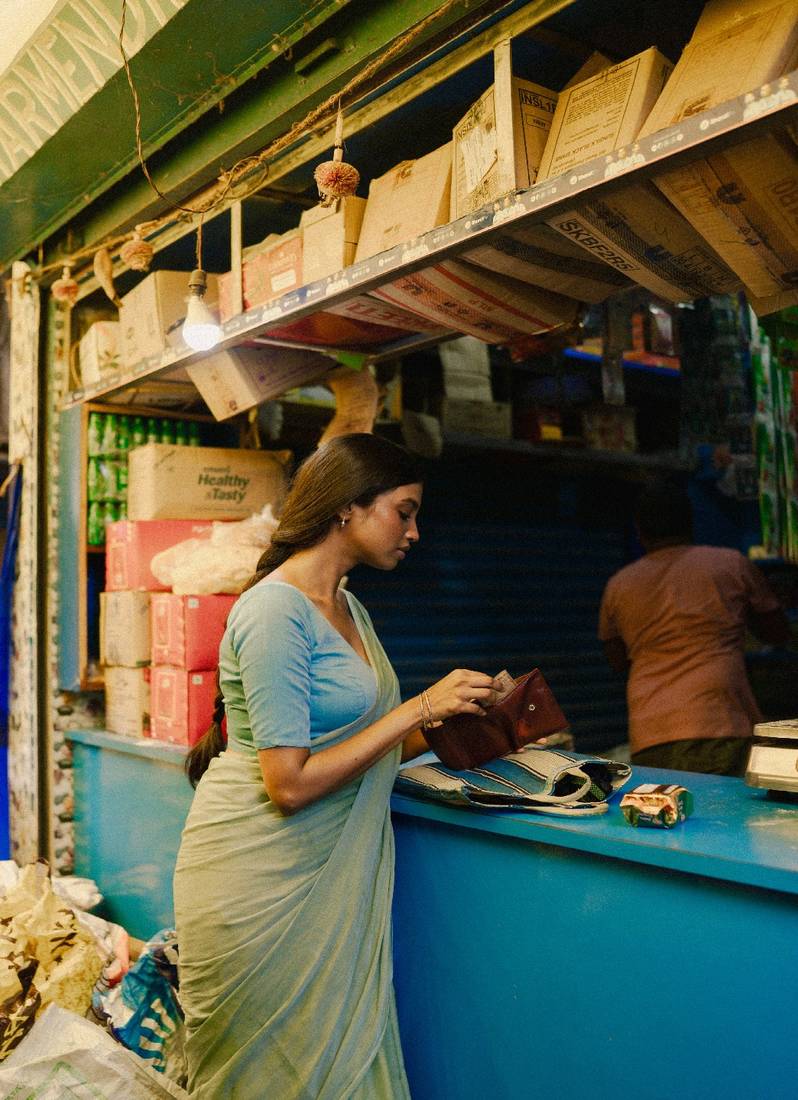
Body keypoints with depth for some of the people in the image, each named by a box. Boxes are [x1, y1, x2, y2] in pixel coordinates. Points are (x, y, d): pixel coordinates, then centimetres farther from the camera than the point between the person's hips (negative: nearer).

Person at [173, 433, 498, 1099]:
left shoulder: (350, 610, 10)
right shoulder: (275, 610, -18)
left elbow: (354, 747, 11)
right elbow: (290, 783, -22)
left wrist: (447, 724, -2)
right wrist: (418, 708, -19)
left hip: (332, 865, 8)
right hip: (260, 873, -8)